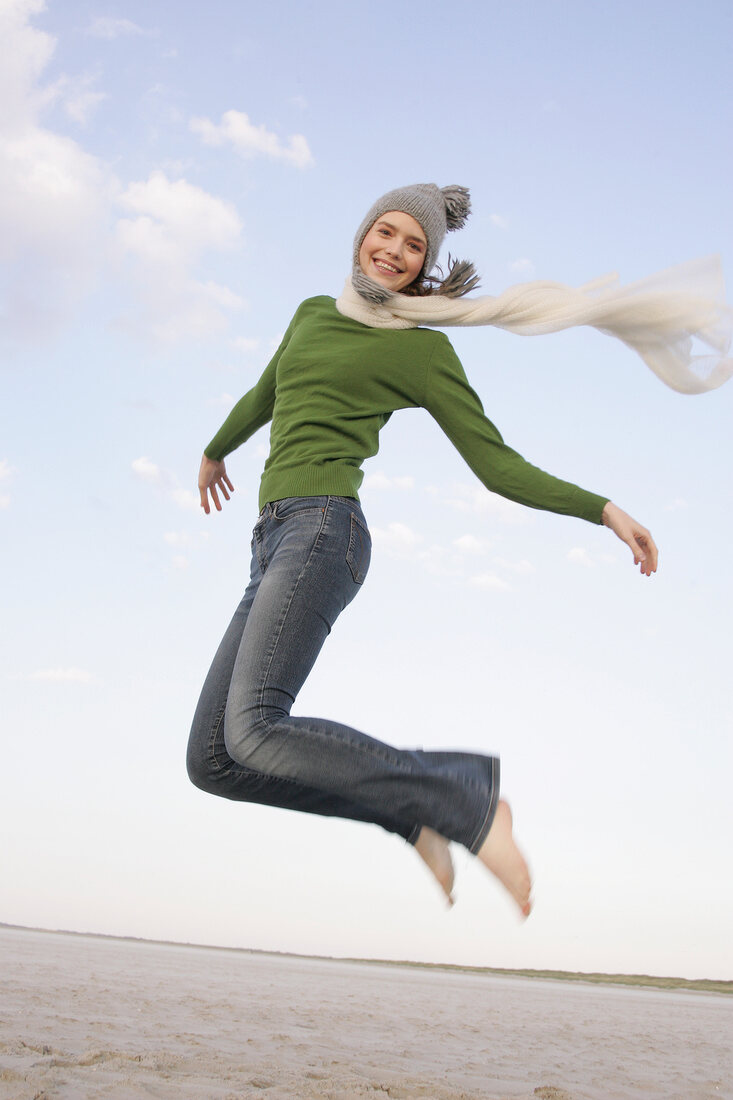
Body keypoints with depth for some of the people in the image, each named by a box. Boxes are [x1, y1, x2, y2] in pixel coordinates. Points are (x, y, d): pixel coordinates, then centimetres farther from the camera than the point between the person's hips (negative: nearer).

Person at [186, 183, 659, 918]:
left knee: (252, 733, -28)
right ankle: (415, 805, 0)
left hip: (320, 532, -7)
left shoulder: (423, 348, 5)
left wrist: (603, 509, -6)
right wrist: (214, 451, 60)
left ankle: (469, 805, -21)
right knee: (213, 762, -4)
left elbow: (498, 467, 5)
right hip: (275, 547, 7)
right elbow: (264, 396, 44)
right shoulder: (313, 315, 25)